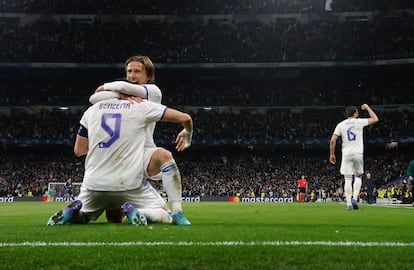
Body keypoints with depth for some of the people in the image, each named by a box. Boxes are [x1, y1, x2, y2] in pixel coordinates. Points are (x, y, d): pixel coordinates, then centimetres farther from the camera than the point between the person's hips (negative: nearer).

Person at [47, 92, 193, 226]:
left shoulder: (91, 110, 10)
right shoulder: (141, 107, 1)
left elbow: (78, 150, 16)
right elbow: (185, 118, 4)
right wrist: (187, 134, 27)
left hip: (95, 182, 4)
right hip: (129, 183, -3)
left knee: (82, 216, 30)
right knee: (166, 216, 12)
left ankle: (74, 209, -6)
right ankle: (134, 211, -18)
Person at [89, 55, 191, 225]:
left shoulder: (153, 91, 2)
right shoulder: (120, 96, 13)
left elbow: (124, 86, -14)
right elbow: (94, 98, -5)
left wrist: (106, 87, 5)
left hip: (145, 153, -3)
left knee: (164, 155, -40)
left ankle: (177, 213, -38)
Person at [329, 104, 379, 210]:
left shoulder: (340, 125, 5)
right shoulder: (359, 122, 0)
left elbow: (332, 140, -1)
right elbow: (375, 119, 11)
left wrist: (332, 154, 8)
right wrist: (367, 107, 21)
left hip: (346, 154, 1)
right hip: (358, 154, -1)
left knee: (348, 179, 2)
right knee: (358, 177, 14)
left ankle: (349, 203, -3)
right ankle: (354, 198, -4)